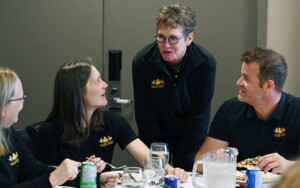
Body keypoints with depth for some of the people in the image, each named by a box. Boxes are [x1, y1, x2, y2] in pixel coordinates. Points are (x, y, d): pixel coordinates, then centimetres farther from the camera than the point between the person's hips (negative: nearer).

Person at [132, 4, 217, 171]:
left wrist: (183, 164, -16)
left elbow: (199, 118, -15)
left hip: (192, 139, 0)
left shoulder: (206, 63, -20)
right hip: (156, 138, 0)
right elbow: (146, 118, -14)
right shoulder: (142, 62, -20)